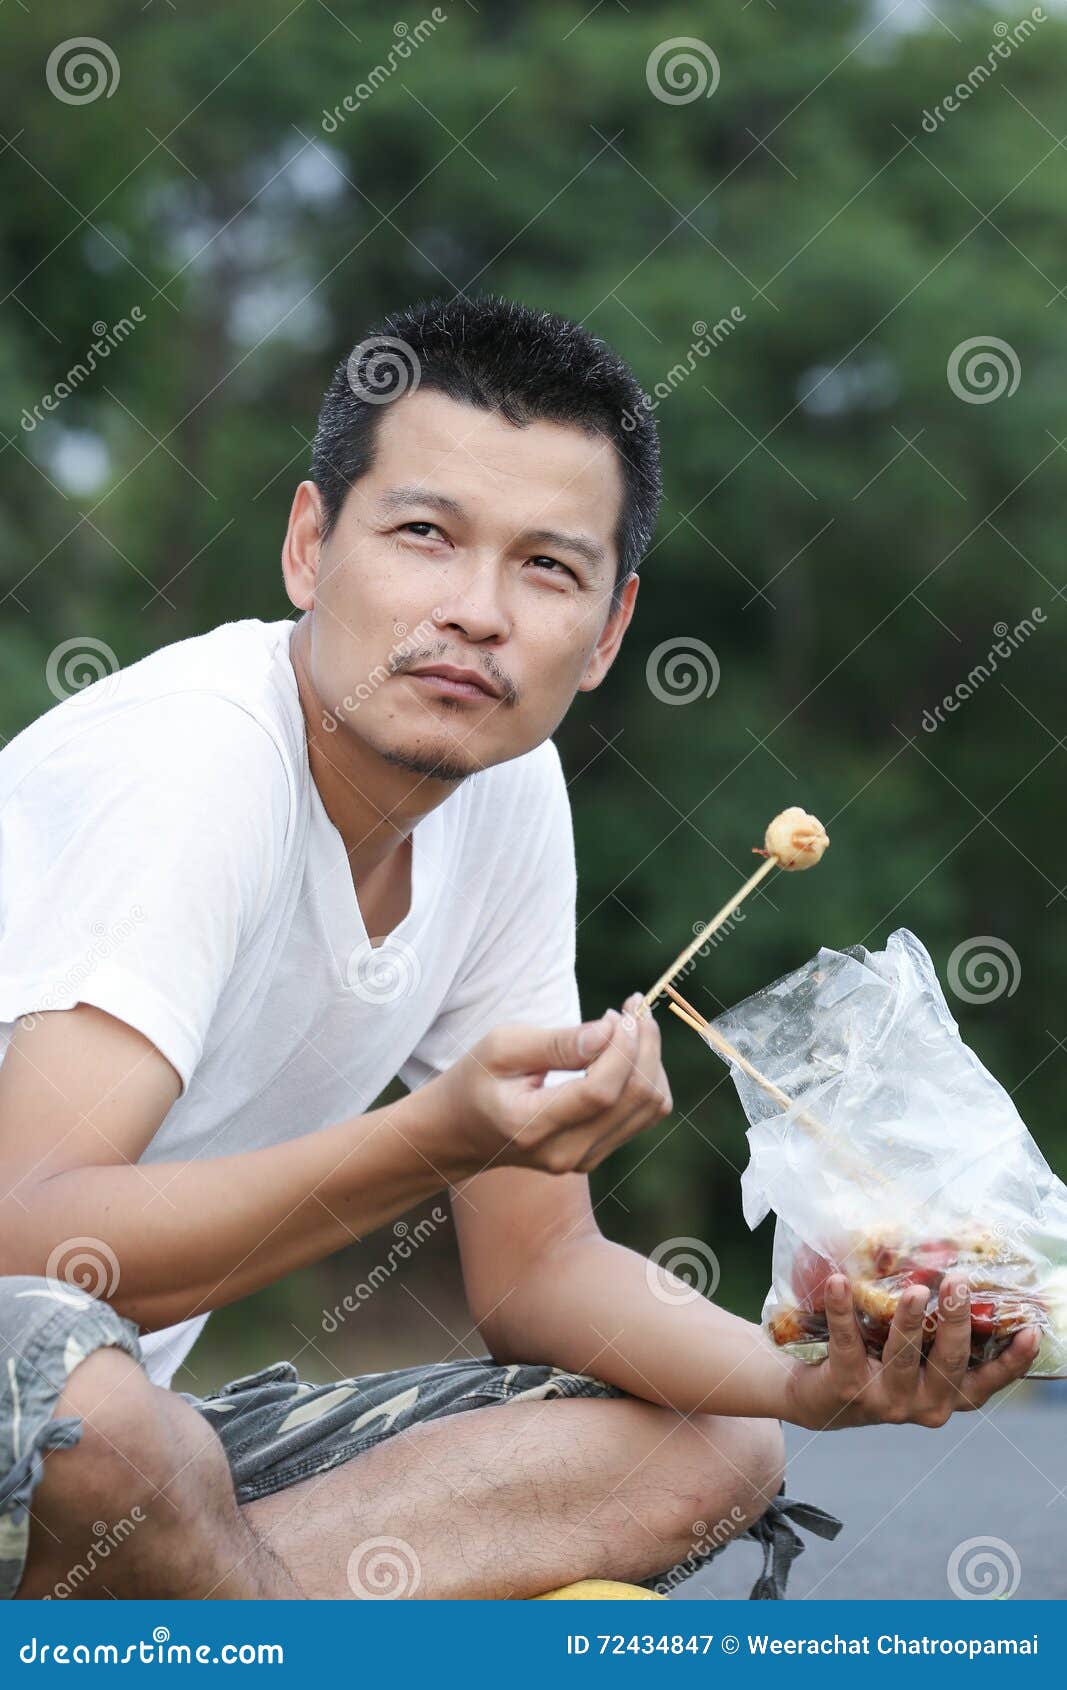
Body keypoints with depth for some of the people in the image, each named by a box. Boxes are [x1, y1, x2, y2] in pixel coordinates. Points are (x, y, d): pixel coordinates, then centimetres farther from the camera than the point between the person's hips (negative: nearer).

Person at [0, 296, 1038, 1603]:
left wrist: (813, 1379, -12)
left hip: (120, 1443, 8)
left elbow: (532, 1263, 7)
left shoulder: (512, 791, 2)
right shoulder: (194, 759, -22)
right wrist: (439, 1139, -42)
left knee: (713, 1449, -2)